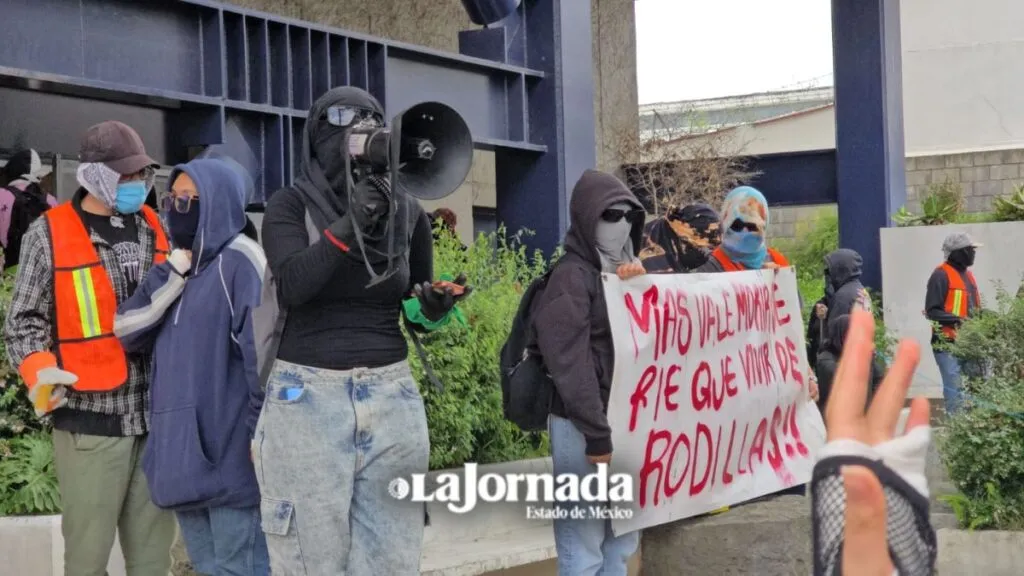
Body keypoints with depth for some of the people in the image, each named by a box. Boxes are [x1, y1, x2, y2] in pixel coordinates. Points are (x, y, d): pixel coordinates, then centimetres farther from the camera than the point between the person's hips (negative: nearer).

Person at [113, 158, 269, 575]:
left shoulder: (239, 263, -9)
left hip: (229, 453, -8)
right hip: (184, 451, 8)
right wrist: (172, 274, -5)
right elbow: (126, 332, 6)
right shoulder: (177, 267, 16)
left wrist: (264, 435, -16)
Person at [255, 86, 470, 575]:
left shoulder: (408, 214, 6)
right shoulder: (290, 206, -2)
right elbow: (292, 285, -19)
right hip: (307, 398, -3)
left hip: (391, 397, 3)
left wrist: (435, 307, -6)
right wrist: (347, 226, -26)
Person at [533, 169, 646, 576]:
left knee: (623, 535, 13)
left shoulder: (627, 271, 15)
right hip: (582, 424, -8)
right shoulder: (572, 276, -9)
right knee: (584, 540, -5)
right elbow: (569, 364, -15)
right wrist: (595, 433, -18)